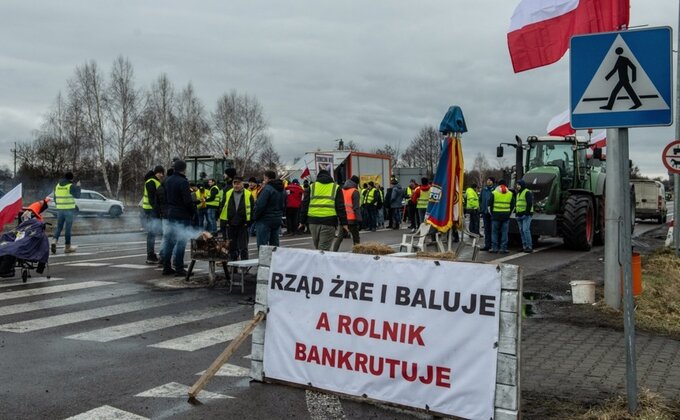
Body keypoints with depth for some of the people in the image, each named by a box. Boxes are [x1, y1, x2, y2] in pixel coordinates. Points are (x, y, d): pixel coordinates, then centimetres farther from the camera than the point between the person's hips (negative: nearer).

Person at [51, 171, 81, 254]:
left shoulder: (57, 185, 9)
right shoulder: (71, 186, -10)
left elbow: (55, 197, 15)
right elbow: (77, 195, -6)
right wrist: (78, 186, 6)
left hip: (59, 209, 5)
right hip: (69, 209, -5)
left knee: (59, 227, 13)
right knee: (68, 228, 1)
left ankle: (54, 241, -10)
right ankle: (67, 247, 7)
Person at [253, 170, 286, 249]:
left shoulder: (267, 189, -17)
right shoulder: (282, 190, 12)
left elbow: (260, 205, -20)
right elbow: (284, 206, 19)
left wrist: (255, 216, -7)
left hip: (265, 220, -8)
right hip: (277, 220, 8)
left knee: (262, 245, -5)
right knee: (274, 244, 14)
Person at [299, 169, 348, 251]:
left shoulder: (311, 187, 12)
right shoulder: (336, 188, 9)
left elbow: (305, 205, 10)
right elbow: (340, 207, 3)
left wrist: (302, 221, 15)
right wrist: (344, 223, 4)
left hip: (313, 221, 3)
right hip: (329, 222, -2)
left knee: (317, 248, 16)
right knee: (324, 249, -4)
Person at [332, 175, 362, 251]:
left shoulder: (341, 190, 11)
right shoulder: (355, 192, -8)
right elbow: (356, 207, -14)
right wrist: (359, 219, -12)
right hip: (352, 219, -5)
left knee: (340, 236, 9)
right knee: (356, 237, 7)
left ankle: (334, 252, 0)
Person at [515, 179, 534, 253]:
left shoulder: (527, 192, -8)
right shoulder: (518, 193, 21)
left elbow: (530, 203, -16)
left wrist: (527, 212, -20)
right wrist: (516, 212, 19)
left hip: (526, 215, -9)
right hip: (519, 215, 9)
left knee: (526, 230, -14)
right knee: (521, 231, 8)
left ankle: (529, 247, -12)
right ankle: (524, 246, 13)